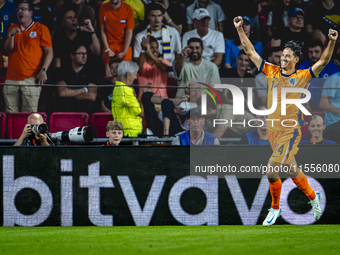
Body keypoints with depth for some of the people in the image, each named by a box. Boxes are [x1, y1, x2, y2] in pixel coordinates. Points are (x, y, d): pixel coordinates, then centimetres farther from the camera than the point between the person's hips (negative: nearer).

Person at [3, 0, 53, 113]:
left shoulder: (41, 29, 2)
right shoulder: (13, 28, 17)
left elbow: (49, 52, -1)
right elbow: (7, 48, 9)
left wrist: (43, 71, -13)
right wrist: (11, 36, -9)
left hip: (31, 78, -4)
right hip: (12, 77, 4)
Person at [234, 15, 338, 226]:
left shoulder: (302, 76, -2)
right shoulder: (271, 71, 7)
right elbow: (251, 51, 8)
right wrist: (240, 30, 3)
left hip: (290, 131, -4)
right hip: (273, 130, 5)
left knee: (271, 171, -13)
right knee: (292, 171, 14)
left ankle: (275, 208, 3)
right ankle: (314, 197, 34)